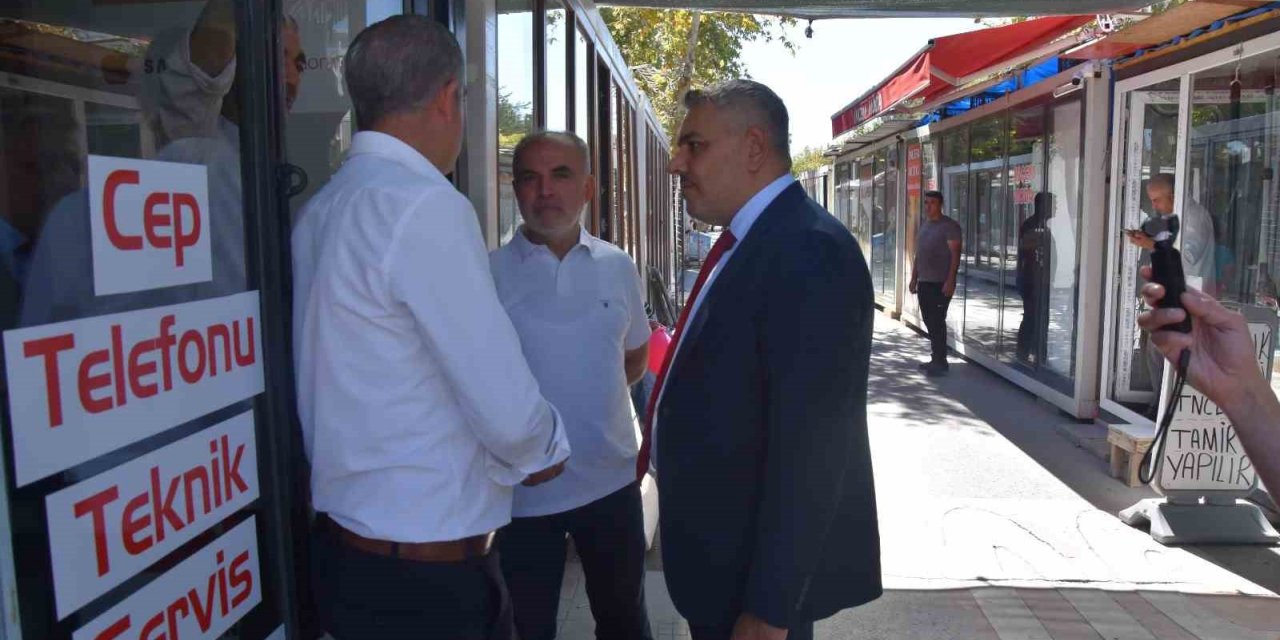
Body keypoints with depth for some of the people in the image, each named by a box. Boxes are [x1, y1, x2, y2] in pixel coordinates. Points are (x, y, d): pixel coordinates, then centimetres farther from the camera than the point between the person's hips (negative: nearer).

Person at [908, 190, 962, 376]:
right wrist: (914, 279, 17)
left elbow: (955, 254, -14)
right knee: (929, 321, 10)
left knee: (937, 322, -7)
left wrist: (950, 281, -21)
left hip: (940, 283, -8)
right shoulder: (924, 226, 16)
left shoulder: (949, 226, -9)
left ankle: (941, 362, -1)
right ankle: (935, 359, 18)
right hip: (924, 282, 8)